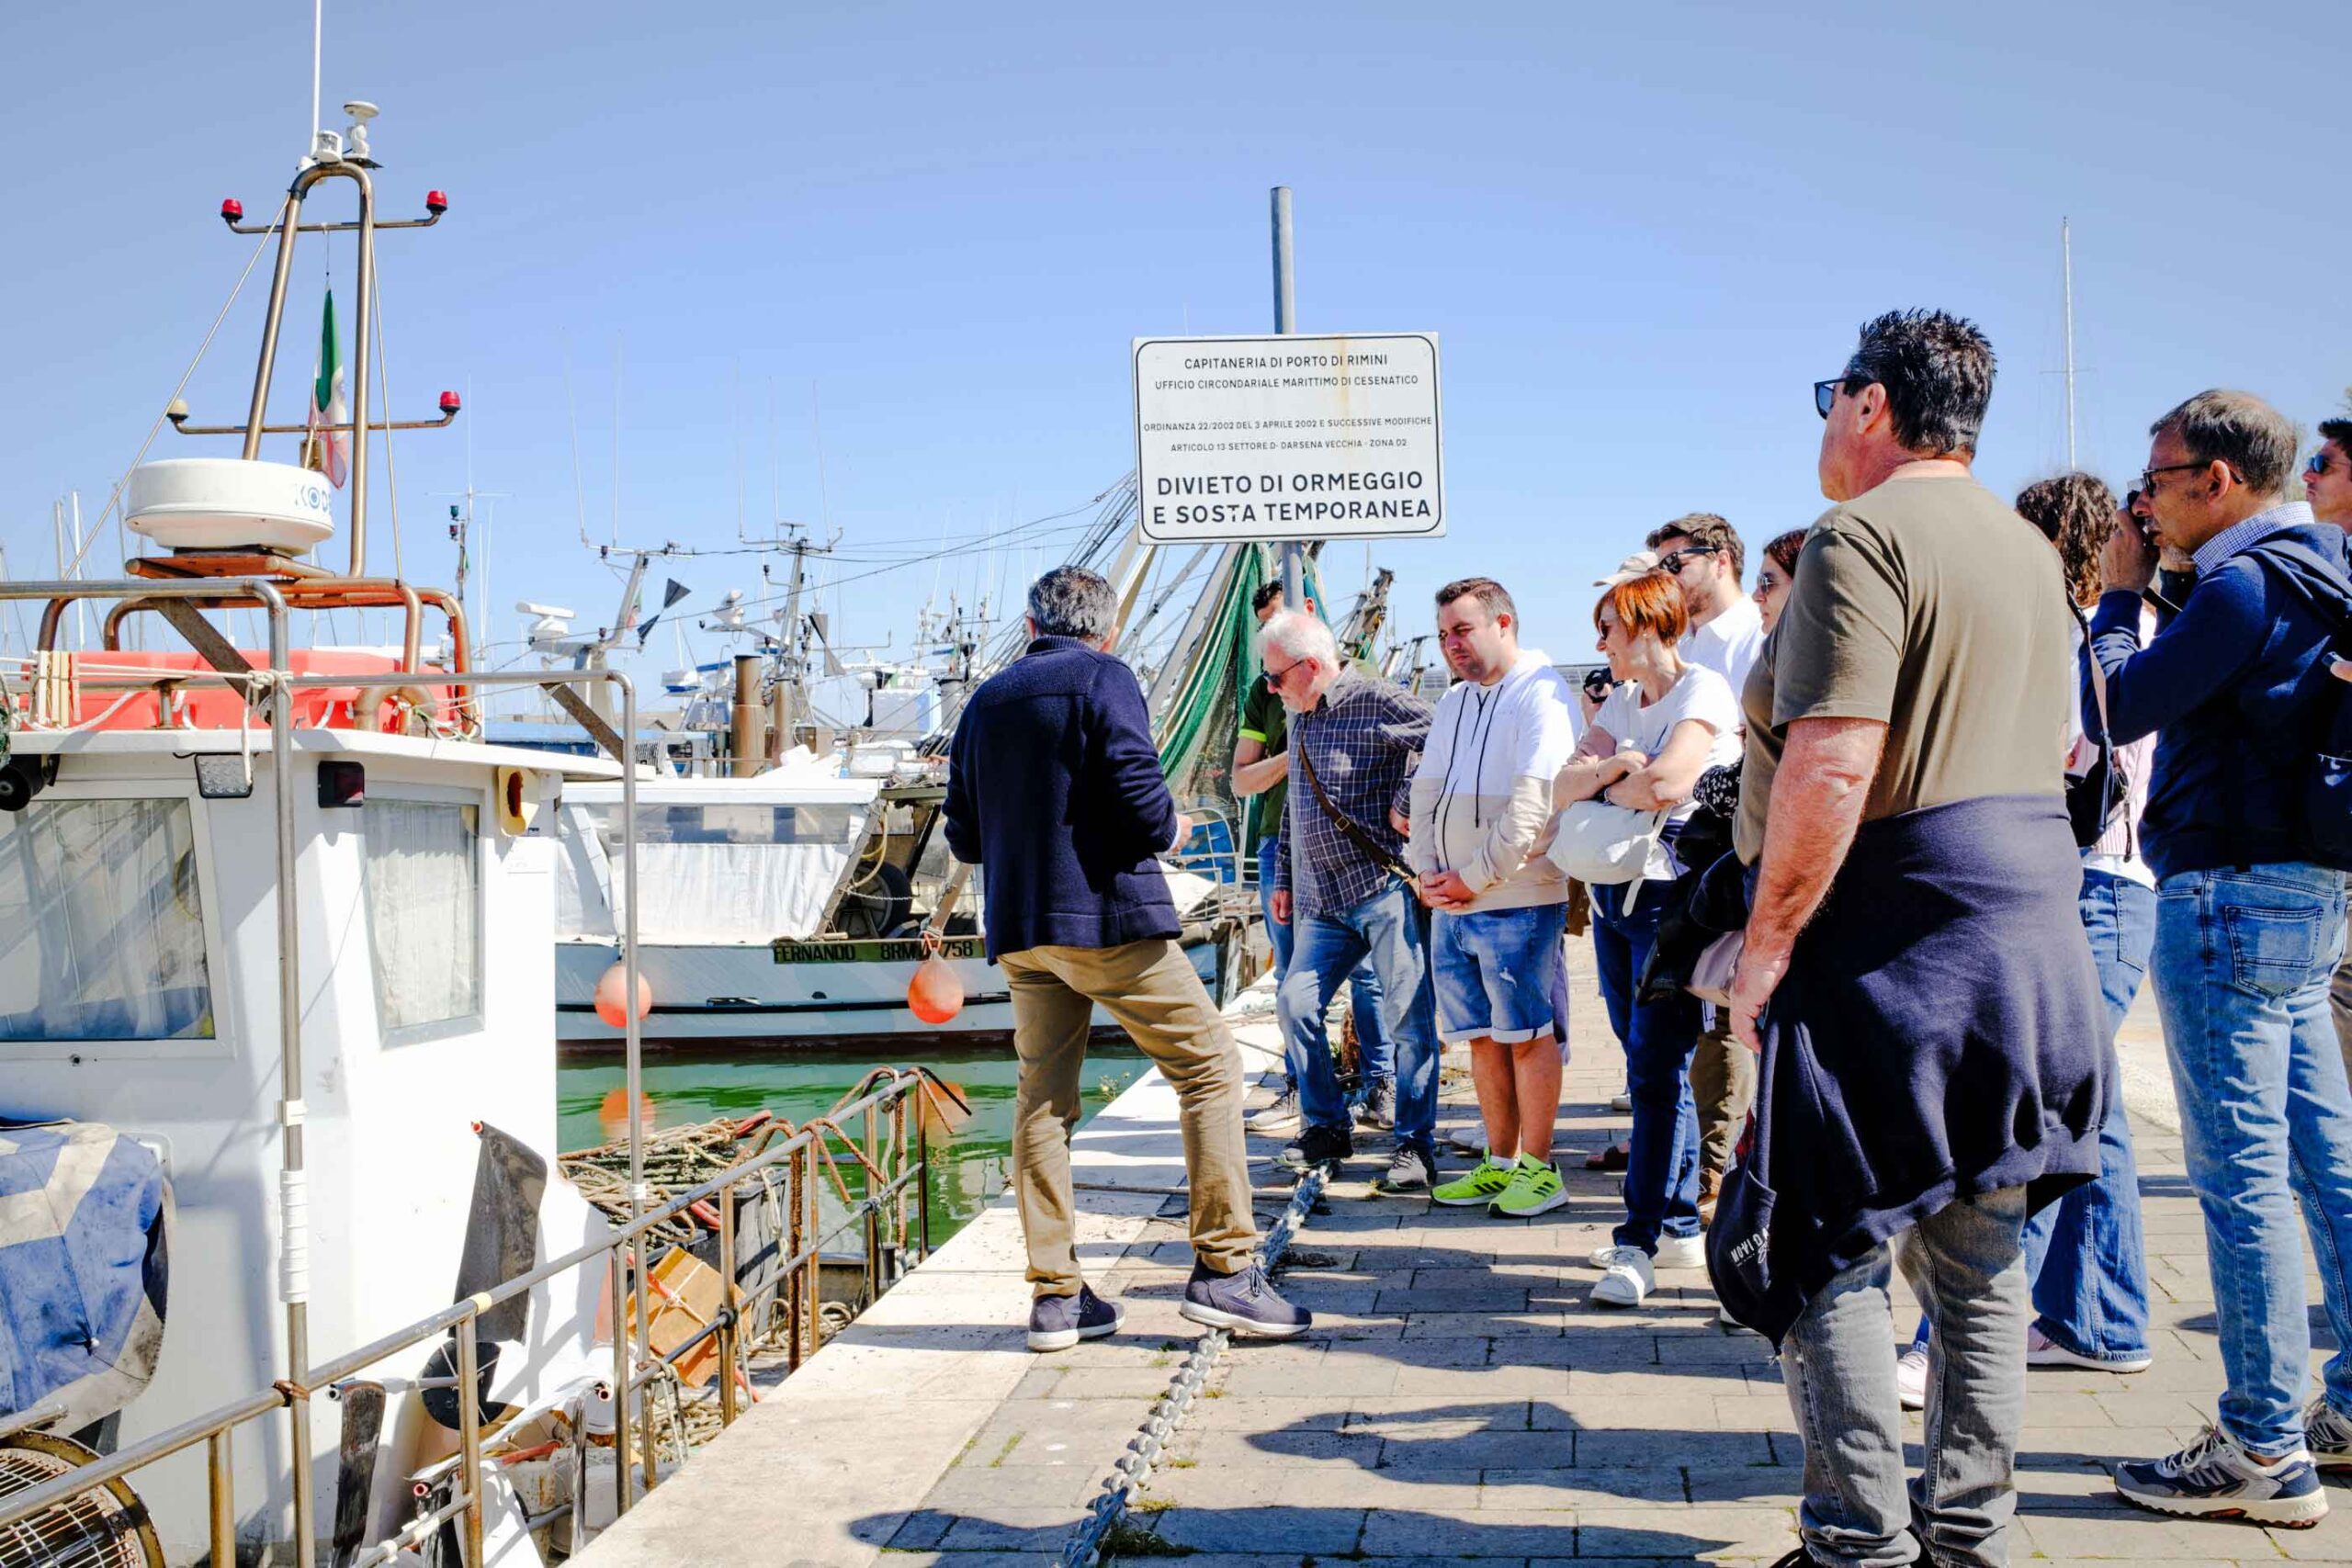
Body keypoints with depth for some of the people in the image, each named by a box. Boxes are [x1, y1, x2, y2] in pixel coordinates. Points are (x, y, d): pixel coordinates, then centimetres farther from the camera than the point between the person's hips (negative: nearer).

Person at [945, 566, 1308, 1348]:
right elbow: (1141, 800, -15)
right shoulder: (1104, 679, -4)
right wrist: (1170, 832, 6)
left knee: (1042, 1099, 9)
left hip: (1019, 930, 6)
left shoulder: (985, 701, 14)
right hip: (1108, 916, -6)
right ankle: (1222, 1268, -2)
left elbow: (964, 837, 15)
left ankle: (1056, 1297, 8)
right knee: (1210, 1067, 2)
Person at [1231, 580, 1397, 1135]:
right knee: (1293, 978, 5)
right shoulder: (1265, 692, 15)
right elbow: (1241, 780, 12)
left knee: (1366, 969, -4)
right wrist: (1291, 756, -6)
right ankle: (1299, 1093, 10)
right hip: (1282, 842, 3)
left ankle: (1381, 1088, 4)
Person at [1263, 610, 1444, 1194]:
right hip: (1322, 898, 8)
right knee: (1295, 1002, 3)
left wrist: (1409, 805, -18)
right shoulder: (1300, 717, 16)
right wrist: (1284, 878, 24)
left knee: (1408, 1015, -4)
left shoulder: (1377, 702, -11)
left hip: (1385, 887, -8)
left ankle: (1416, 1145, 3)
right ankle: (1326, 1127, 18)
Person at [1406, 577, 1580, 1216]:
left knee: (1528, 1036, -2)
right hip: (1449, 903, 8)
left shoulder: (1542, 695, -9)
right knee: (1483, 1037, 11)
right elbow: (1426, 793, 17)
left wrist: (1474, 879, -15)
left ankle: (1538, 1169, 5)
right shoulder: (1453, 703, 18)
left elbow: (1534, 804, -18)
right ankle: (1500, 1163, 18)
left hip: (1518, 900, -7)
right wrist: (1427, 871, 1)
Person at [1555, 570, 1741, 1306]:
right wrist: (1607, 769, -13)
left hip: (1674, 894, -8)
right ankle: (1678, 1224, 18)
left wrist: (1605, 789, -3)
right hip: (1613, 893, 8)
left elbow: (1665, 784, -23)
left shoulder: (1704, 691, -7)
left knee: (1658, 1066, -10)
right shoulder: (1622, 702, 18)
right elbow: (1564, 786, 7)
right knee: (1646, 1063, 10)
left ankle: (1640, 1241, -9)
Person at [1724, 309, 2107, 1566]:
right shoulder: (2030, 552, 16)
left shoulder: (1863, 536, -13)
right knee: (1978, 1258, 13)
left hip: (1900, 937, -9)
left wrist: (1766, 943, -16)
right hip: (2030, 930, 9)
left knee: (1826, 1252, -1)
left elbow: (1831, 767, -22)